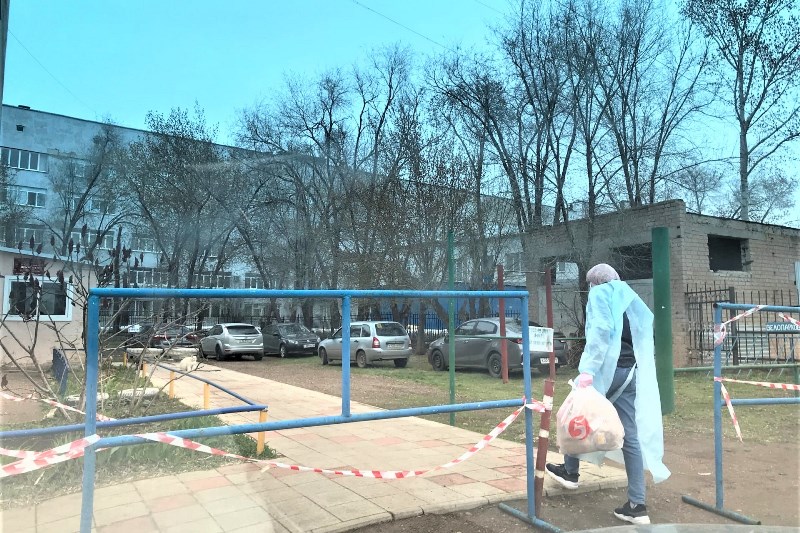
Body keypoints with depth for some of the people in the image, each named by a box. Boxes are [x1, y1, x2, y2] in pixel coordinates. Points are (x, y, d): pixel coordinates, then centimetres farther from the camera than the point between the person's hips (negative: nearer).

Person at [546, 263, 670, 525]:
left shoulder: (600, 294, 0)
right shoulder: (632, 300, 22)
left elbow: (599, 330, -16)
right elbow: (644, 340, 20)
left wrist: (587, 368, -22)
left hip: (607, 369, -6)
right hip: (631, 372, 7)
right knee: (632, 436, 5)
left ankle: (570, 472, 29)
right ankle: (637, 506, 4)